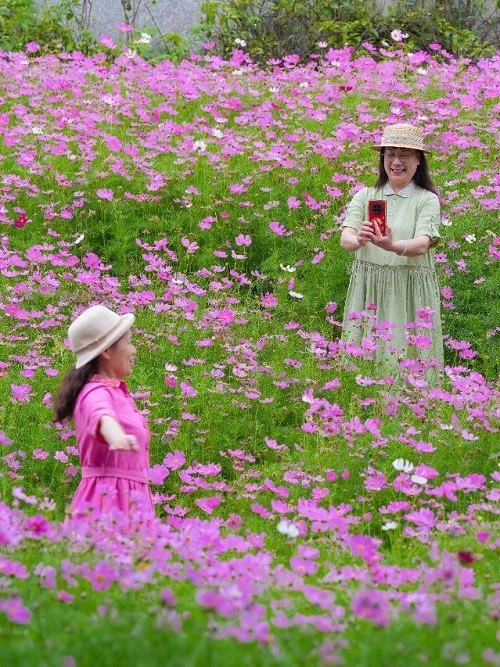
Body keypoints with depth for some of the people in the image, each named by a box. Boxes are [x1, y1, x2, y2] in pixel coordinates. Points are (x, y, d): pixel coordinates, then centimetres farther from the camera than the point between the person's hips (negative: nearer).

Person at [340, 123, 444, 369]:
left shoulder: (427, 200, -1)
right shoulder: (364, 196, 6)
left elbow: (422, 245, -15)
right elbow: (345, 238, -6)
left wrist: (391, 246, -35)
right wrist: (358, 240, -30)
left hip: (411, 291, -2)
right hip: (367, 289, 2)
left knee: (409, 353, -3)